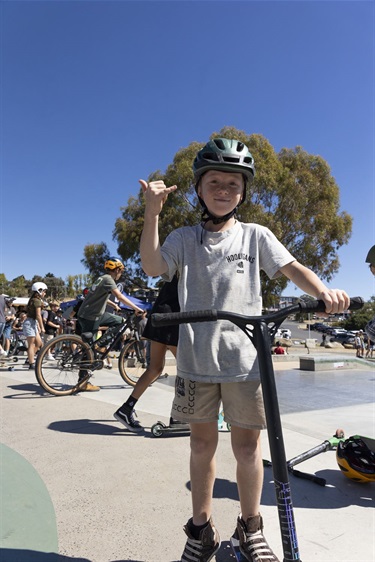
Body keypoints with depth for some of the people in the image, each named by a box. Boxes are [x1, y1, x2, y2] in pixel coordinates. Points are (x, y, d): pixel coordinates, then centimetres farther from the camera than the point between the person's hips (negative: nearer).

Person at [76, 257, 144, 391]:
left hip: (95, 314, 9)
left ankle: (100, 345, 7)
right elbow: (120, 297, -26)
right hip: (90, 317, -9)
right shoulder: (108, 279, -15)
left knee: (119, 321, 11)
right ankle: (83, 382, 4)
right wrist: (137, 308, -26)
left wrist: (114, 305, 34)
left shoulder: (102, 278, 14)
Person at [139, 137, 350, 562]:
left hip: (244, 358, 0)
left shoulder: (255, 236, 8)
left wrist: (323, 292, -21)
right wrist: (152, 213, -18)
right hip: (196, 359, 1)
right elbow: (152, 267, -7)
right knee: (202, 443, 12)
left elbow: (291, 268, -1)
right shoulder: (185, 238, 7)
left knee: (247, 445, 9)